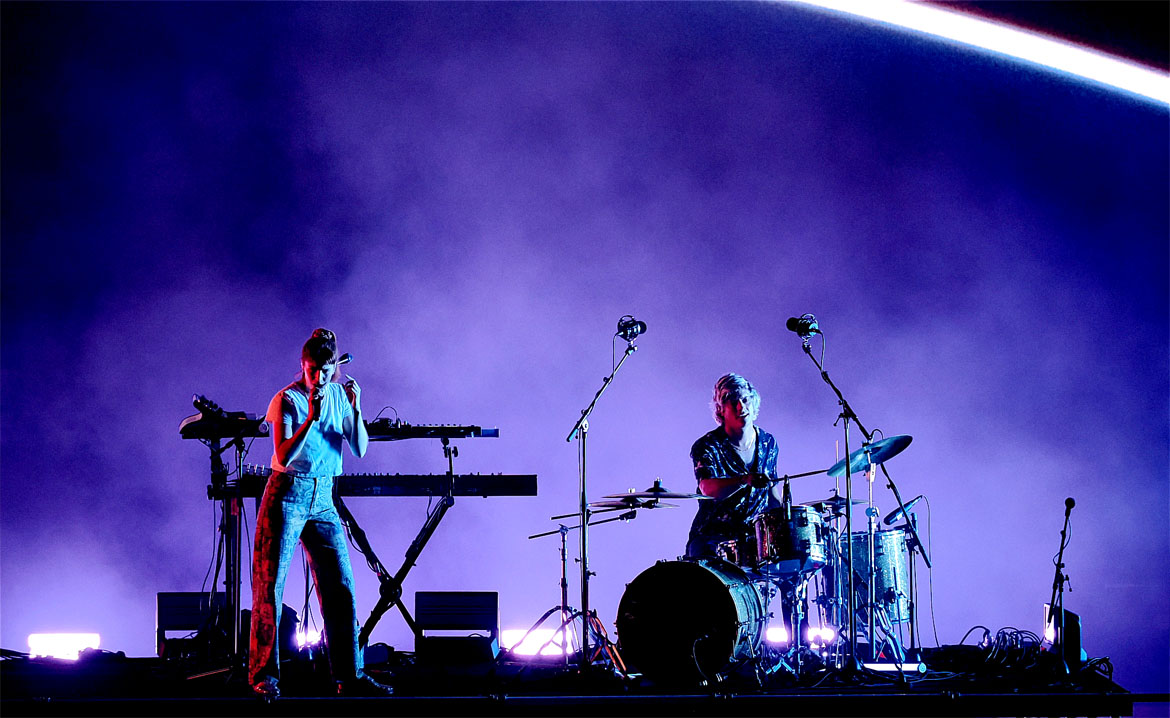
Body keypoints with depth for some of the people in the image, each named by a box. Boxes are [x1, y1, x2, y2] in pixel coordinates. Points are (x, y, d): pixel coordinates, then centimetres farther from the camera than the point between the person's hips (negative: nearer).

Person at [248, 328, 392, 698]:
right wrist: (311, 418, -30)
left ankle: (349, 675, 7)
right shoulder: (287, 400, -9)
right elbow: (283, 456, -20)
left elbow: (360, 450, 3)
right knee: (270, 587, -5)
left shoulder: (338, 394, 7)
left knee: (342, 589, 2)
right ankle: (263, 675, 1)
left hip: (323, 500, 5)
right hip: (287, 497, -5)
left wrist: (355, 409, -12)